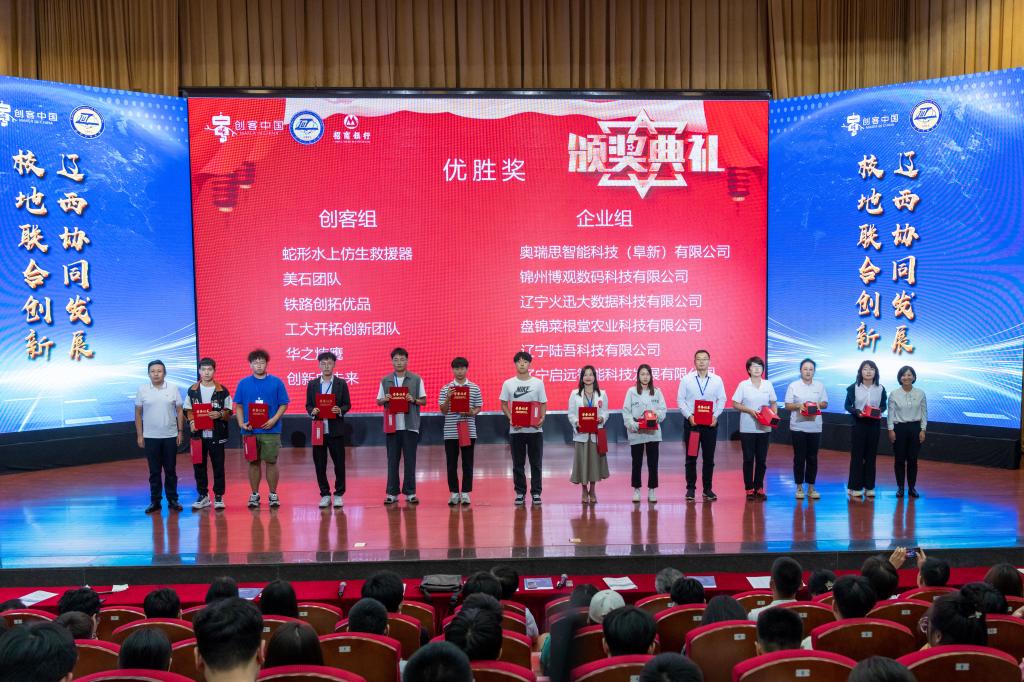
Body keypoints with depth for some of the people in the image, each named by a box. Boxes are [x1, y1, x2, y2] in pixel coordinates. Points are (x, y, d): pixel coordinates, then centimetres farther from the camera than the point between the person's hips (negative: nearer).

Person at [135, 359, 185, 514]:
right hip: (150, 437, 0)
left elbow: (179, 411, 4)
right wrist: (139, 435, 1)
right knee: (154, 471, 6)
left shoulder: (173, 388, 1)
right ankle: (155, 501, 15)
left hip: (170, 436, 0)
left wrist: (180, 432, 0)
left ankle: (173, 500, 15)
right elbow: (138, 414, 4)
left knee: (171, 470, 6)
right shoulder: (142, 390, 1)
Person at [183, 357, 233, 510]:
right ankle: (203, 495, 20)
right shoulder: (192, 390, 7)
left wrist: (219, 414, -17)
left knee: (218, 466, 1)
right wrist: (191, 422, -8)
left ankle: (219, 496, 11)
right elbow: (187, 410, 10)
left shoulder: (222, 391, 1)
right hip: (198, 435, 2)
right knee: (199, 466, 8)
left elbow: (229, 412, 3)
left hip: (217, 435, -2)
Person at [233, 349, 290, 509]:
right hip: (250, 430, 2)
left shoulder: (276, 382, 1)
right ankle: (254, 495, 19)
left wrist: (274, 420, -14)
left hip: (270, 430, -1)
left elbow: (283, 404, 1)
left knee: (271, 462, 3)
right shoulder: (243, 383, 6)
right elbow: (238, 406, 8)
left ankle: (273, 495, 14)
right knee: (253, 463, 9)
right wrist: (241, 423, -8)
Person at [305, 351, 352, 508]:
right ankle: (325, 495, 17)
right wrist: (312, 411, -13)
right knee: (319, 464, 5)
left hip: (336, 429, -1)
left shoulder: (341, 383, 3)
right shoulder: (312, 384, 8)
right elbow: (308, 405, 9)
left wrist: (340, 410, -17)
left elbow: (347, 404, 3)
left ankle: (339, 495, 13)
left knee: (339, 463, 1)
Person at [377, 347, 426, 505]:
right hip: (392, 426, 1)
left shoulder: (416, 379, 3)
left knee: (410, 460, 3)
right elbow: (378, 401, 10)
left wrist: (413, 400, -15)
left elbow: (424, 401, 4)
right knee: (392, 460, 5)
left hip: (410, 425, -1)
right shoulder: (385, 381, 8)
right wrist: (385, 399, -11)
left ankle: (410, 493, 11)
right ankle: (392, 493, 12)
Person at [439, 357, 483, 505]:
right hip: (450, 432, 0)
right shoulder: (446, 388, 2)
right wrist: (448, 398, -16)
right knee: (451, 463, 5)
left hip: (469, 431, 0)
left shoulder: (474, 388, 2)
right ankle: (454, 493, 15)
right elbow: (443, 410, 1)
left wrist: (471, 412, -15)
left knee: (467, 463, 4)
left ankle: (465, 493, 13)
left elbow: (478, 408, 5)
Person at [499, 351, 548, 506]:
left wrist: (542, 418, -13)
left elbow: (543, 404, 5)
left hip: (535, 429, 0)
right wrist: (511, 419, -12)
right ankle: (520, 493, 17)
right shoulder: (508, 384, 2)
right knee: (518, 464, 7)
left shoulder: (538, 383, 2)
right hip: (516, 429, 0)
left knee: (536, 463, 5)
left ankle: (536, 493, 15)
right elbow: (504, 404, 5)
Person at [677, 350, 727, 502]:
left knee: (709, 457, 6)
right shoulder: (686, 379, 0)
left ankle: (707, 489, 16)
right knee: (691, 457, 3)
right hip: (691, 421, -1)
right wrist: (689, 416, -12)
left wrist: (715, 416, -8)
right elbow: (680, 400, -1)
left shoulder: (717, 380, 4)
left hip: (710, 422, 1)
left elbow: (722, 400, 5)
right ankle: (690, 488, 11)